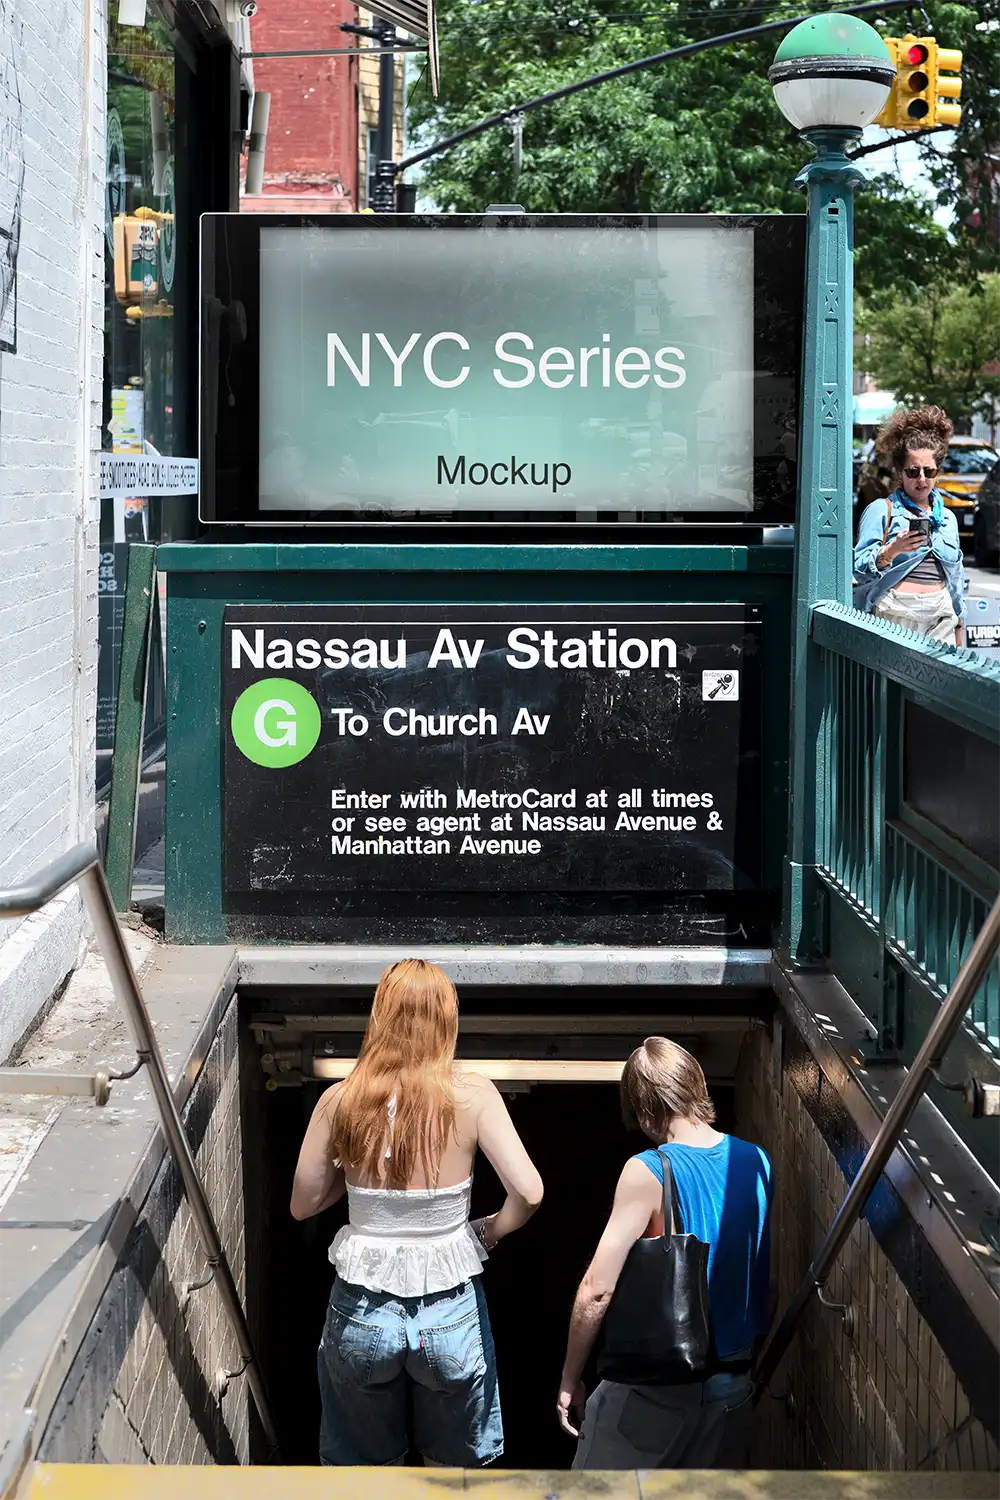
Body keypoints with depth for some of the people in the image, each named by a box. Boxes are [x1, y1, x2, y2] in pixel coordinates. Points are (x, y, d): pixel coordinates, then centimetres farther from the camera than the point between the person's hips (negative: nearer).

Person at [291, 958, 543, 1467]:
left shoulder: (340, 1101, -9)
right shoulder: (472, 1096, -13)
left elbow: (302, 1204, -1)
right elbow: (528, 1193, -19)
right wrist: (490, 1230, 0)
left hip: (362, 1312, 1)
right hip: (450, 1312, -1)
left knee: (370, 1464, 20)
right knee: (452, 1466, 20)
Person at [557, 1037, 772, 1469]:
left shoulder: (648, 1172, -17)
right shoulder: (757, 1162, 0)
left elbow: (597, 1290, -18)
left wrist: (569, 1380, -7)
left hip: (656, 1384, -5)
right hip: (733, 1387, 6)